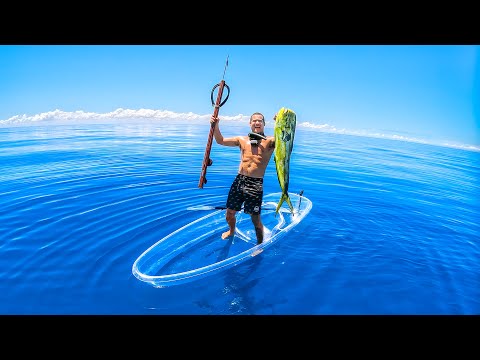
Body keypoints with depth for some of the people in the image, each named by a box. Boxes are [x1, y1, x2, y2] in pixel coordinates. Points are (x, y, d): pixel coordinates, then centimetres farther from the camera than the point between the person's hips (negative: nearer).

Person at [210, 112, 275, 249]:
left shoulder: (270, 141, 0)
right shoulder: (242, 140, 13)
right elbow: (221, 141, 16)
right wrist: (215, 125, 2)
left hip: (255, 184, -4)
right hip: (239, 180, 4)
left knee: (255, 219, 1)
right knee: (229, 214, 16)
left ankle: (260, 244, 26)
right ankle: (231, 231, 48)